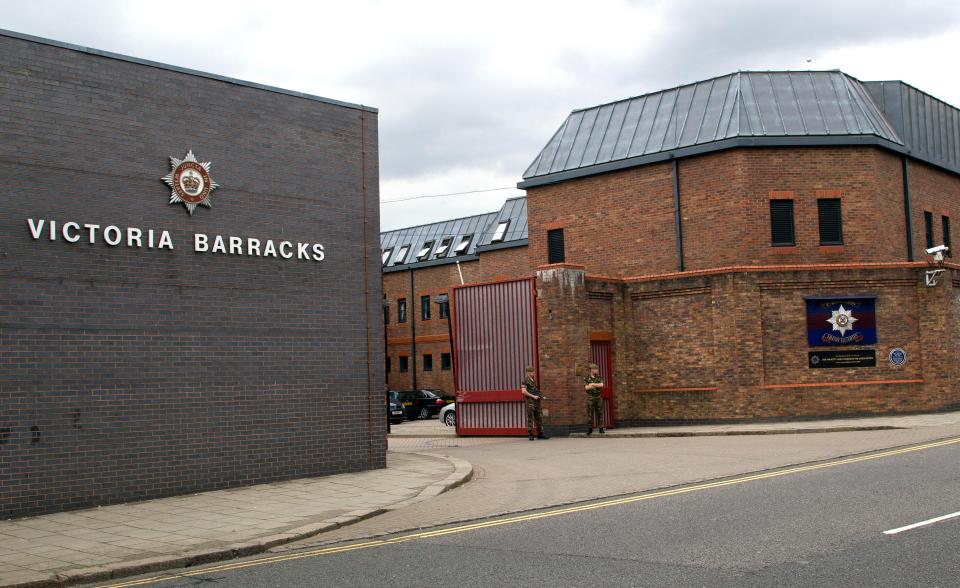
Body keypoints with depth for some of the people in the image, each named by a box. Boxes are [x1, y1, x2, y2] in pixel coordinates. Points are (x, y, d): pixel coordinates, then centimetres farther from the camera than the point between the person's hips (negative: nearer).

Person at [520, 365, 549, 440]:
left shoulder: (534, 380, 16)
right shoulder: (525, 380, -7)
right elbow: (524, 391, -17)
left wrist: (542, 396, 9)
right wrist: (533, 396, -17)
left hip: (537, 401, 7)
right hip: (530, 401, -7)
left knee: (539, 417, 7)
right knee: (530, 418, -5)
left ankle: (540, 434, 13)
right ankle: (530, 435, 0)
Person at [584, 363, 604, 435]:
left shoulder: (599, 378, 7)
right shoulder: (586, 378, 1)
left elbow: (601, 385, -11)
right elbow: (586, 387, -15)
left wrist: (592, 384, -13)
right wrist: (597, 385, -11)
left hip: (598, 398, 2)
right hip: (590, 398, -2)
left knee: (600, 413, 1)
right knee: (590, 414, -2)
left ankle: (601, 429, 5)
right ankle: (590, 429, 4)